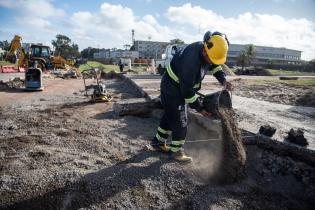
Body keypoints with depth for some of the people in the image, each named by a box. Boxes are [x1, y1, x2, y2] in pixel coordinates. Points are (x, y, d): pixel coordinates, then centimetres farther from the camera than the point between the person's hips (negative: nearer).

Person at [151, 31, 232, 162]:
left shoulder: (207, 50, -10)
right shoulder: (191, 62, -37)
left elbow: (215, 65, 10)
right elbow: (187, 91, -30)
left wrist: (223, 80, -7)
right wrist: (200, 109, -21)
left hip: (182, 87, 9)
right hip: (172, 88, -9)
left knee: (170, 115, 18)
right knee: (180, 121, -4)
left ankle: (158, 142, 34)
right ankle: (176, 151, 14)